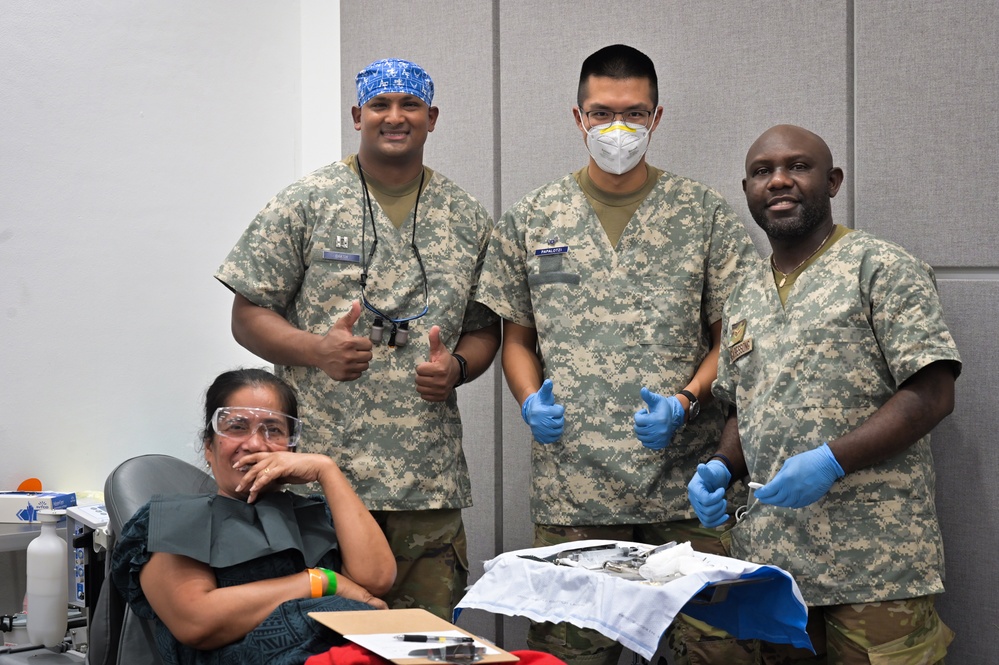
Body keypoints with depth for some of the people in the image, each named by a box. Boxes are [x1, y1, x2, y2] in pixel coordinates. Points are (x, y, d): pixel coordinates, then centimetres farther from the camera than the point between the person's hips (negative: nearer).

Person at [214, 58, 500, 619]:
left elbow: (486, 328, 17)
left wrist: (457, 366, -5)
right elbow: (248, 315, 2)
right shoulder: (306, 204, 2)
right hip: (320, 475, -3)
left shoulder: (468, 220, 12)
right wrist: (317, 349, -16)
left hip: (429, 487, 3)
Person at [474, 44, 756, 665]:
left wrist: (686, 401, -12)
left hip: (684, 482, -1)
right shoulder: (531, 220, 10)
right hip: (570, 493, 1)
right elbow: (517, 337, 16)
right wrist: (531, 400, -4)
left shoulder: (708, 215, 5)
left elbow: (732, 338, 5)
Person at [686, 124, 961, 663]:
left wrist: (831, 460, -19)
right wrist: (722, 468, 4)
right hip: (766, 557, 6)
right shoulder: (743, 300, 17)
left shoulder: (881, 269, -3)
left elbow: (932, 395, -11)